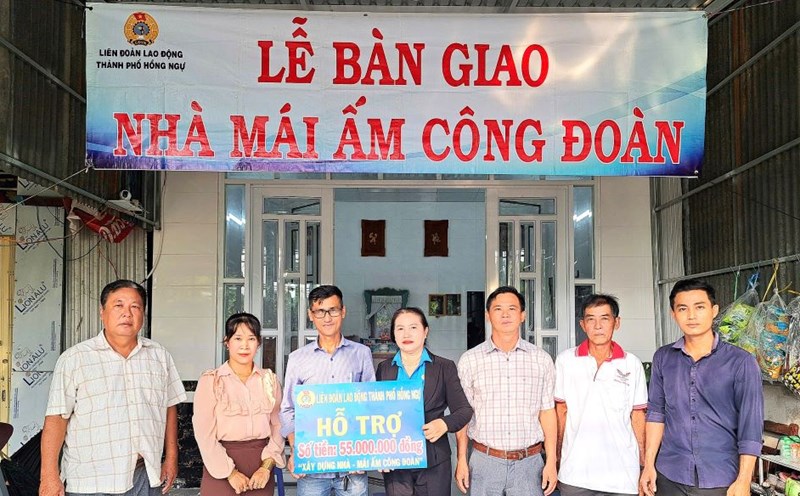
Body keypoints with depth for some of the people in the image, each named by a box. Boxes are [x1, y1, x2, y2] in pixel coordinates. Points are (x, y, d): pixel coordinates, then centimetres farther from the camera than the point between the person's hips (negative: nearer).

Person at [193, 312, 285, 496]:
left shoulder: (270, 379, 6)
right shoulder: (210, 381, -4)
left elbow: (277, 427, 1)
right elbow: (205, 434, -8)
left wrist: (266, 467, -10)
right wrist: (231, 473, -11)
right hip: (221, 471, -2)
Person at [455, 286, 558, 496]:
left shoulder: (542, 359, 3)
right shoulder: (469, 360, 1)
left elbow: (547, 412, 5)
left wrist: (551, 461, 1)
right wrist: (461, 460, 0)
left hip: (528, 462, 0)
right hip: (484, 461, 0)